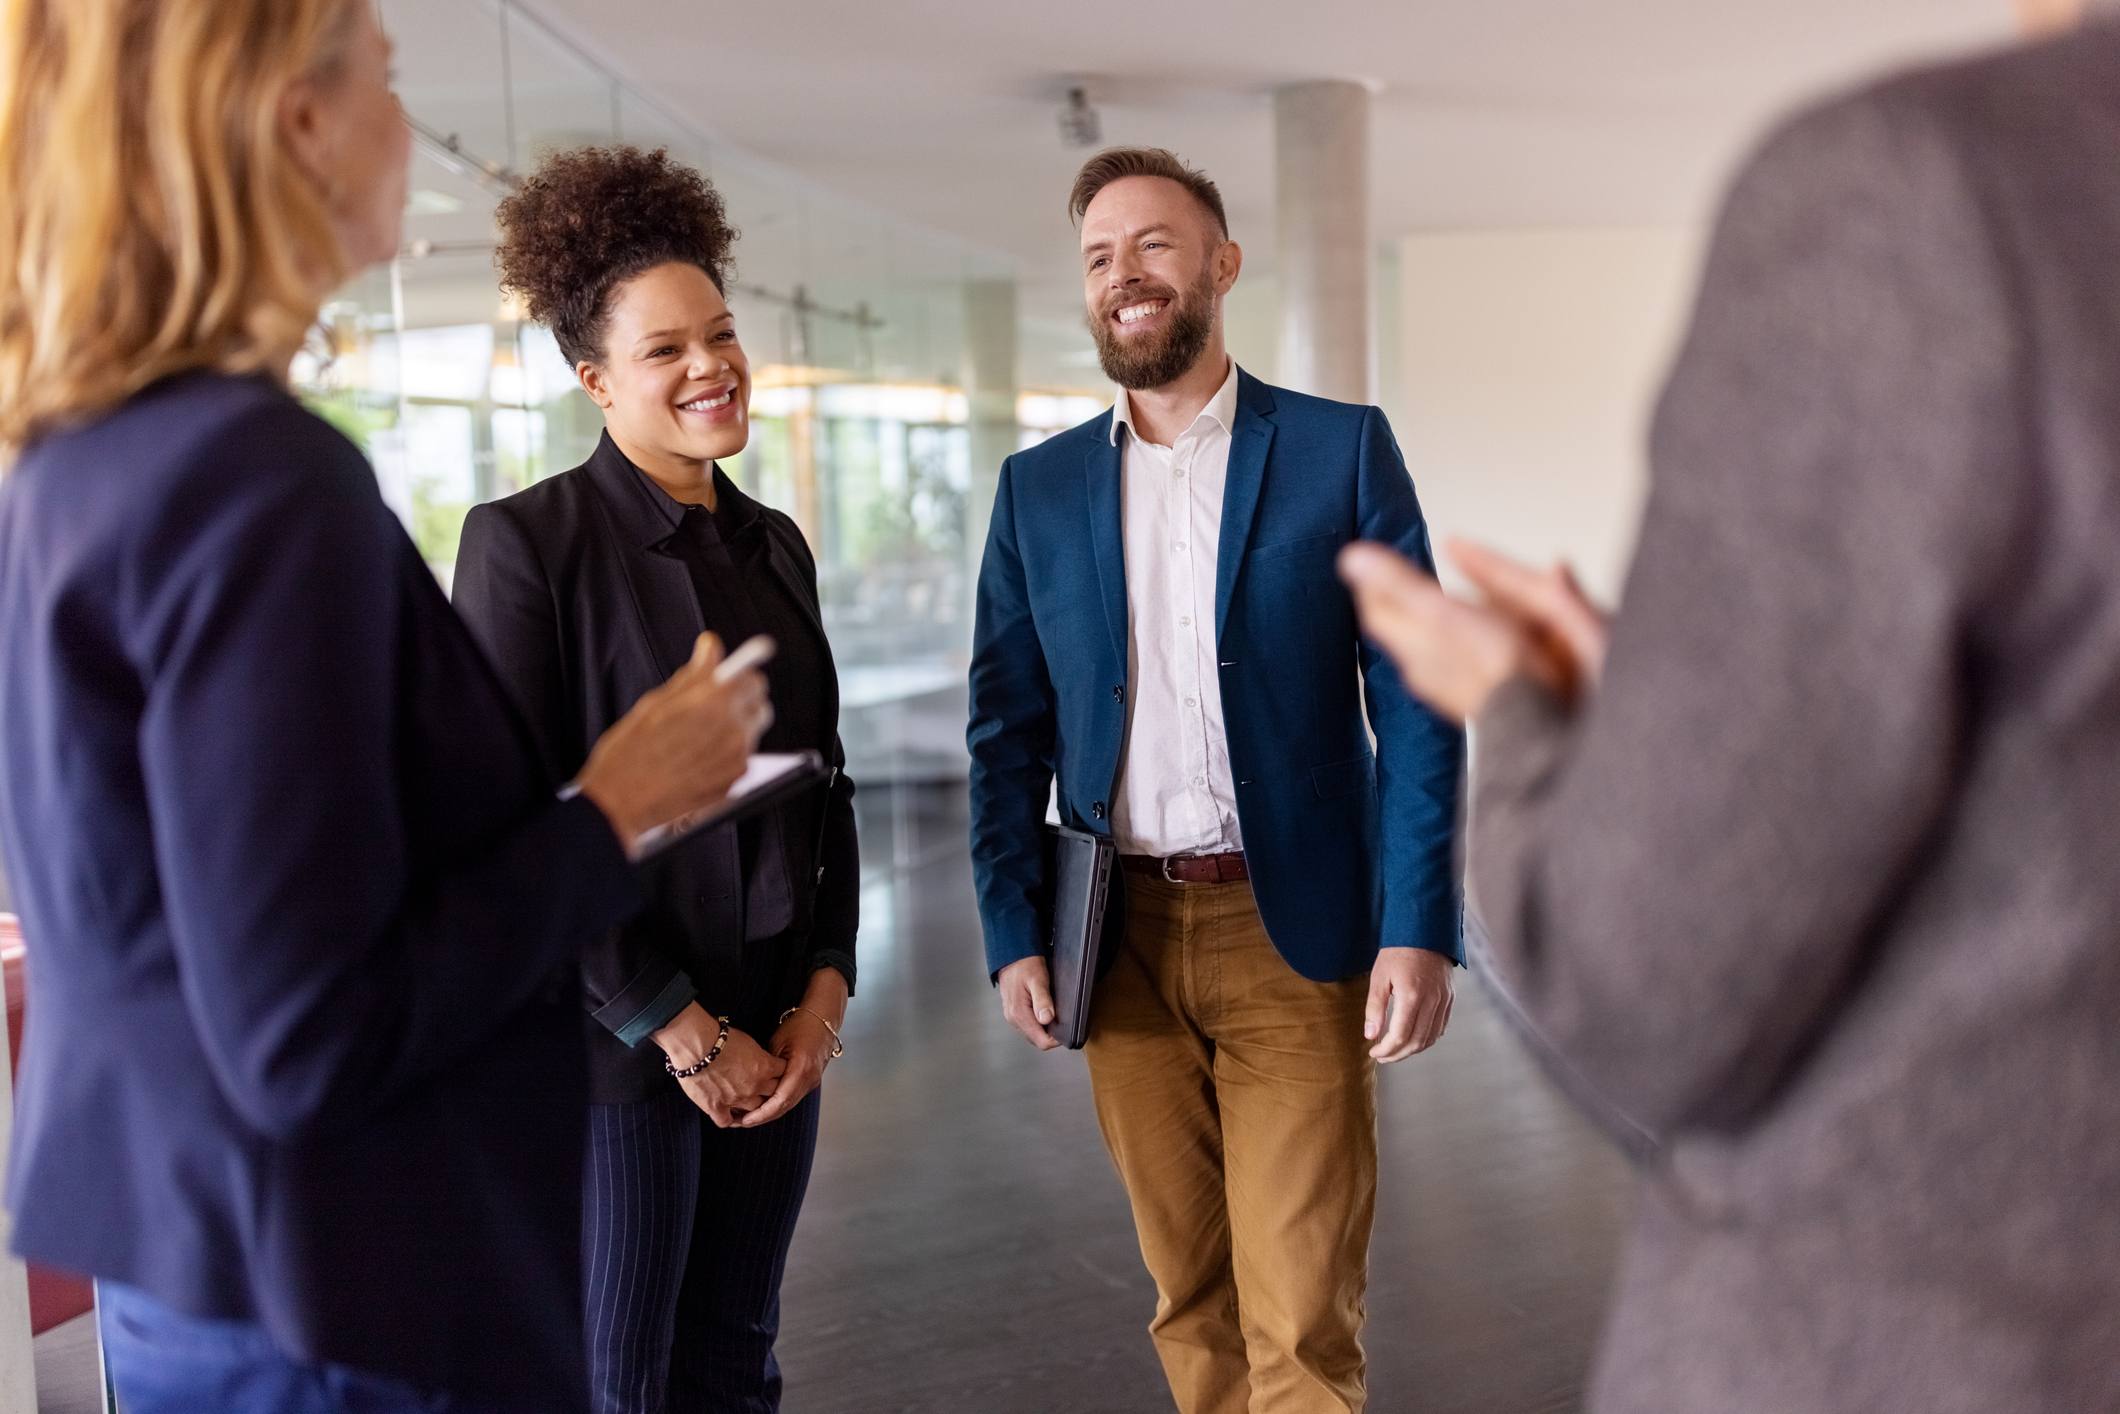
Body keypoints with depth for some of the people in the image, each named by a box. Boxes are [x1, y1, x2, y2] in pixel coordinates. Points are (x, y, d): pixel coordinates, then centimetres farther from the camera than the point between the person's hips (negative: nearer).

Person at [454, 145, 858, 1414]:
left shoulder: (775, 546, 9)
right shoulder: (524, 541, -10)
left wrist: (826, 989, 0)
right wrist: (678, 1029, -13)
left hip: (776, 1037, 6)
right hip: (609, 1041, -5)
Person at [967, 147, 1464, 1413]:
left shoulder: (1342, 450, 0)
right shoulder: (1039, 487, 9)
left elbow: (1415, 704, -3)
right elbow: (1009, 726, 10)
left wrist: (1420, 930, -10)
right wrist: (1013, 931, 2)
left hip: (1292, 932, -3)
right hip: (1121, 939, 3)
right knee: (1192, 1299, 13)